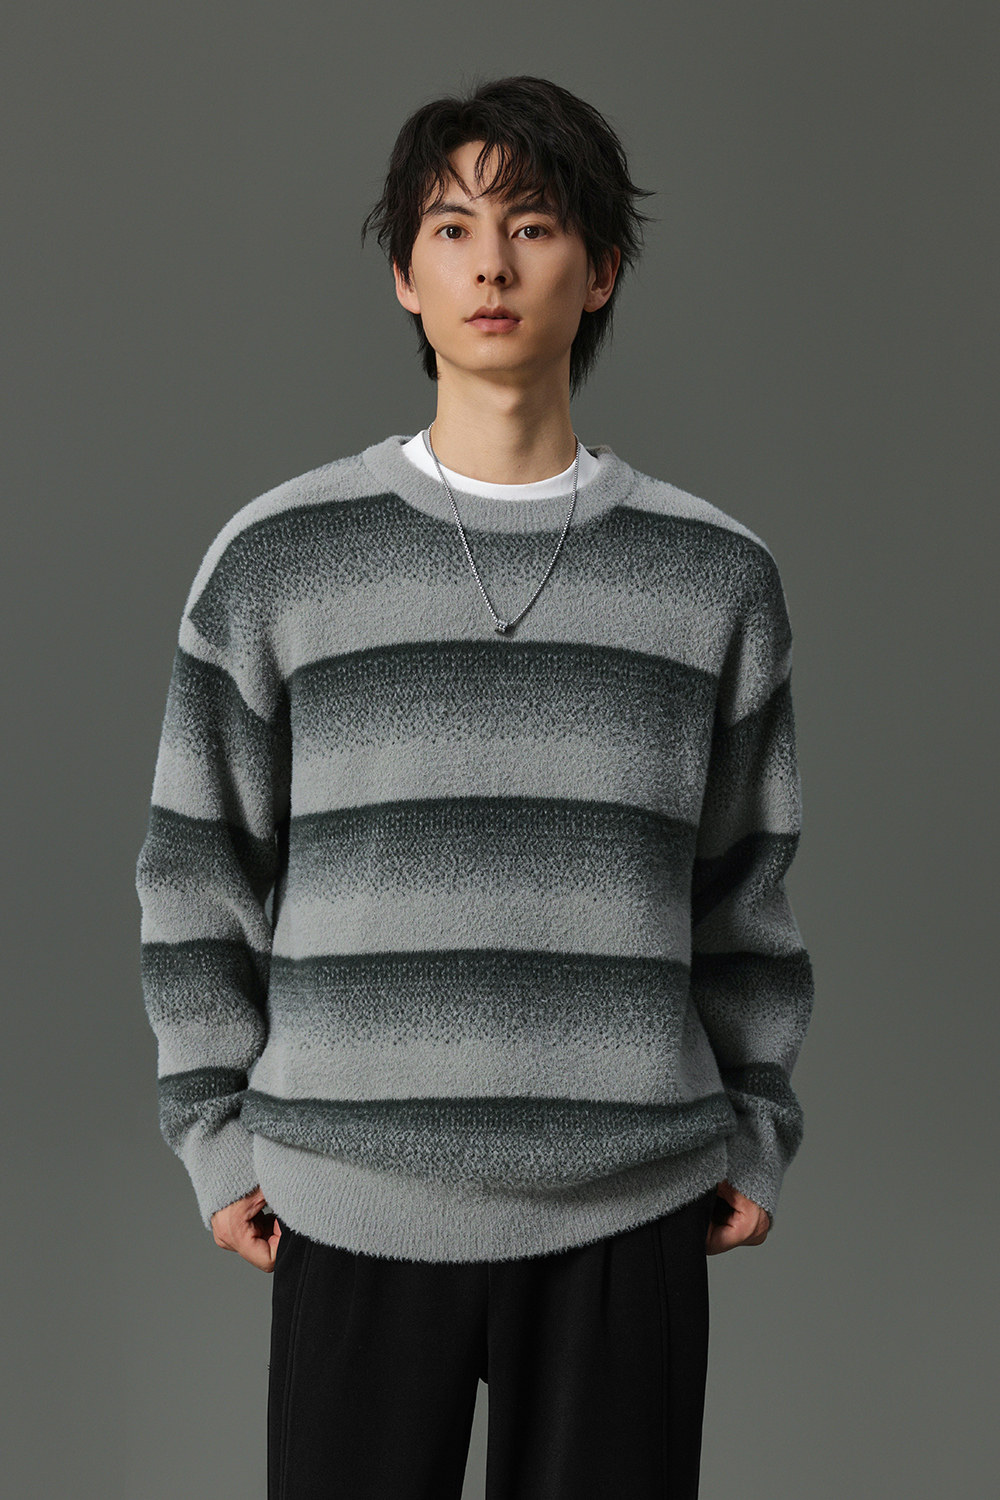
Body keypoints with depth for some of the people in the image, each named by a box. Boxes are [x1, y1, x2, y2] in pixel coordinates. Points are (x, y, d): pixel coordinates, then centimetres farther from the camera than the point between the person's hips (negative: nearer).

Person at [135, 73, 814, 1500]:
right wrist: (216, 1138, 2)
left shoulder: (717, 575, 4)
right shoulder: (276, 557, 1)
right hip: (352, 1208, -1)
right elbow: (199, 873, 5)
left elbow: (746, 885, 10)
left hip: (632, 1211, 1)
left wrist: (758, 1133, 8)